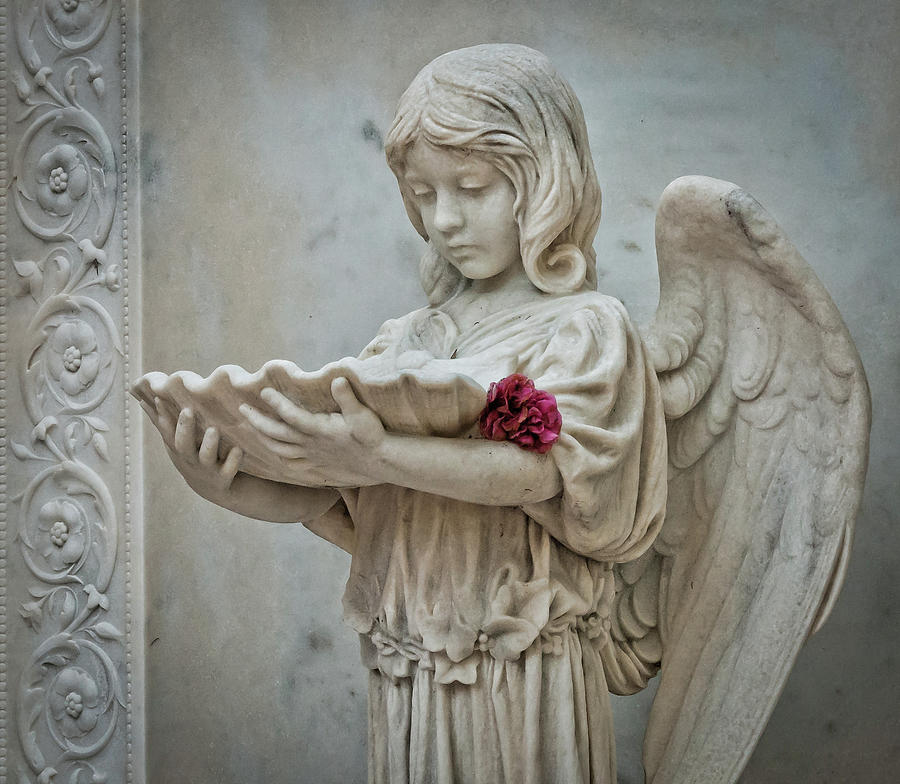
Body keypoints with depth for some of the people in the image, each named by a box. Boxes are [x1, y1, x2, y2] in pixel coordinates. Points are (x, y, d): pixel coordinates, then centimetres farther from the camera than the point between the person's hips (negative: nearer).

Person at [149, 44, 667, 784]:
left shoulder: (586, 328, -6)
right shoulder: (404, 343, 8)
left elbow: (543, 468, -23)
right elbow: (342, 507, 5)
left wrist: (382, 458, -34)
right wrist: (237, 488, -13)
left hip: (523, 677, -4)